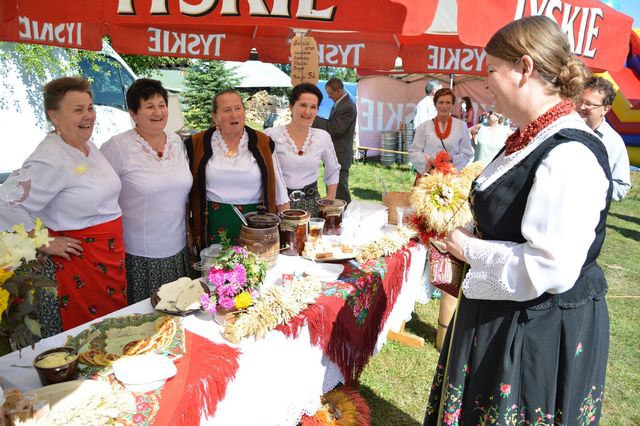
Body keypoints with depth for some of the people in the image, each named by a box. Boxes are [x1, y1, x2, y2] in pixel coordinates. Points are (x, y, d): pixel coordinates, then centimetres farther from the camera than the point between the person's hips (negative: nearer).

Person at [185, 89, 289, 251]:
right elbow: (186, 190, 7)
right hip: (214, 226, 0)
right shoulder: (197, 145, 1)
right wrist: (187, 232, 7)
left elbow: (279, 193, 6)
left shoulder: (263, 144, 2)